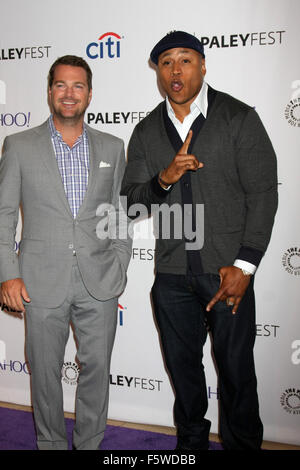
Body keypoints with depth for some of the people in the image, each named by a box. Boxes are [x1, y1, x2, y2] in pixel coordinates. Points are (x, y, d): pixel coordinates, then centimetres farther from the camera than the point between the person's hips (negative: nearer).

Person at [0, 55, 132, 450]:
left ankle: (90, 443, 32)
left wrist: (120, 266, 4)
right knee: (45, 372, 11)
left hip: (99, 284, 2)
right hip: (43, 284, -1)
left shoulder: (112, 148, 7)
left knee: (97, 368, 11)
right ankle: (52, 443, 33)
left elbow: (121, 213, 11)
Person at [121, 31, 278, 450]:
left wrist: (244, 265, -11)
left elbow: (264, 194, -5)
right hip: (172, 275, 4)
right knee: (182, 367, 17)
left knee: (236, 370, 6)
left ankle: (243, 444, 30)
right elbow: (130, 198, 6)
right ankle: (192, 441, 38)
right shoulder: (146, 132, 8)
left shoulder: (239, 118, -2)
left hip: (228, 270, -3)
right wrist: (164, 178, -15)